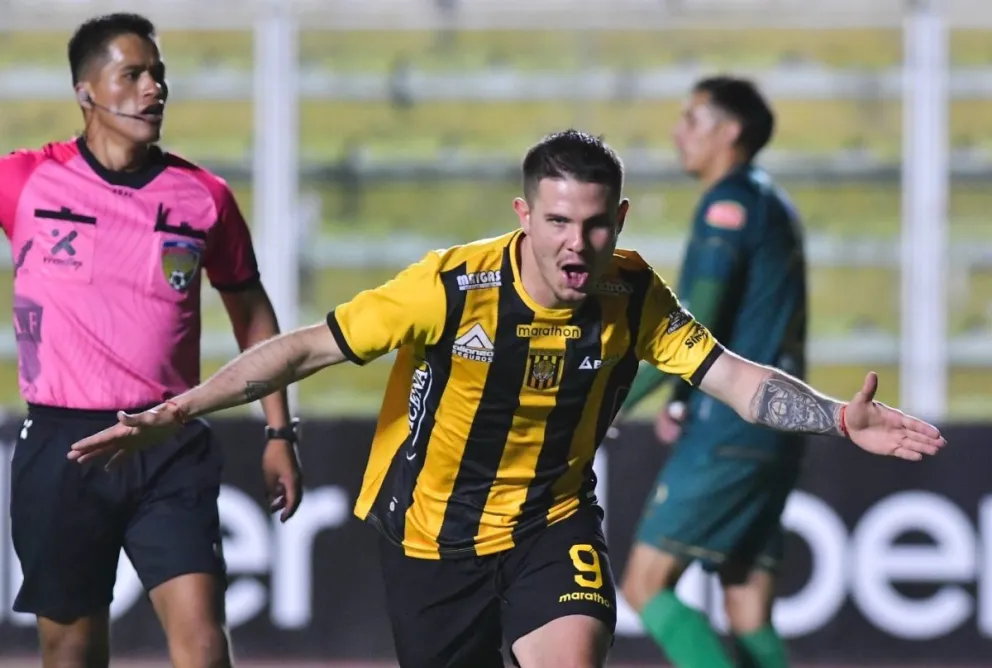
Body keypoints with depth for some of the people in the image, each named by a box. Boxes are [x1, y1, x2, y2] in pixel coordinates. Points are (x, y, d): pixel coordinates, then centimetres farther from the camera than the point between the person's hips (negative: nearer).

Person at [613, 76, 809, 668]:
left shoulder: (731, 203, -10)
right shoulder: (774, 205, 19)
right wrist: (684, 399, 16)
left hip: (729, 434, -9)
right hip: (774, 434, 9)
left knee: (646, 585, -7)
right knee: (750, 615, 6)